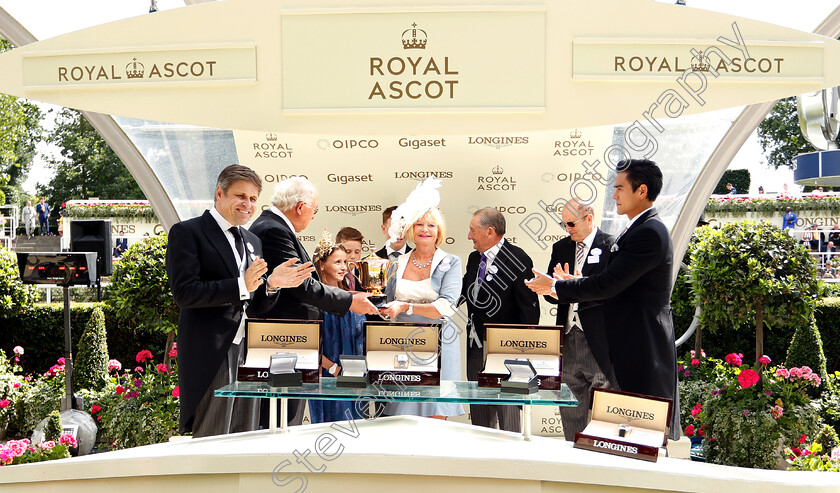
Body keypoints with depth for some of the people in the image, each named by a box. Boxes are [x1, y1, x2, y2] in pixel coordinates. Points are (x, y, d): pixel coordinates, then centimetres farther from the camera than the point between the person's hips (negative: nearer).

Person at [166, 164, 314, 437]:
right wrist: (241, 285, -20)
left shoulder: (252, 241, 20)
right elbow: (183, 293, -14)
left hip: (249, 353, 7)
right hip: (210, 356, -7)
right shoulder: (187, 232, -2)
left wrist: (272, 284, -1)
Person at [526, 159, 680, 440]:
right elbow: (615, 287, 16)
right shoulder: (639, 229, 15)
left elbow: (609, 284, -22)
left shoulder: (649, 232, -18)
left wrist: (556, 286, -10)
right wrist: (566, 288, 10)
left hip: (643, 350, -10)